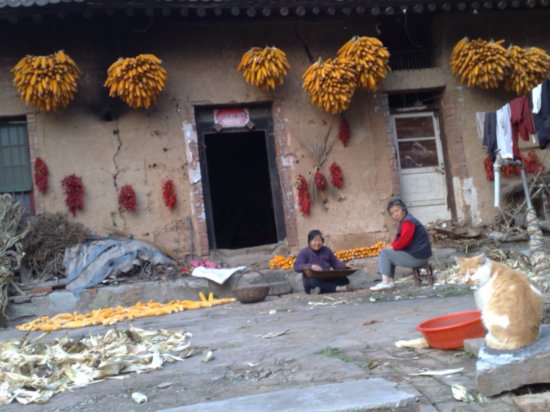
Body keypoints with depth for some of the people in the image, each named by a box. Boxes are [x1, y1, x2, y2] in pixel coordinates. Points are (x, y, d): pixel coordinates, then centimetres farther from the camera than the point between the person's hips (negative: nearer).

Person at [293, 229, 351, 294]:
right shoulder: (304, 252, -5)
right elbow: (296, 266, -19)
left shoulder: (326, 250, 12)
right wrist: (311, 266, -37)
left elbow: (335, 262, 16)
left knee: (345, 280, -19)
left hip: (327, 280, 5)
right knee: (314, 282, -40)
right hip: (310, 282, -5)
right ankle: (337, 288, -32)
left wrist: (345, 266, -6)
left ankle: (319, 290, -29)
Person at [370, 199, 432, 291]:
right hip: (415, 255, 10)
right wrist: (393, 247, -2)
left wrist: (393, 247, -5)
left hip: (417, 257, -10)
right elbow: (398, 240, 19)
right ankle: (390, 281, 13)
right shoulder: (403, 222, 16)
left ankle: (385, 282, -8)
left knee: (384, 253, -7)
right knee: (389, 253, 22)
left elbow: (403, 241, -23)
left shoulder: (408, 222, -17)